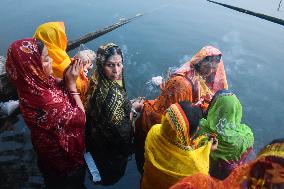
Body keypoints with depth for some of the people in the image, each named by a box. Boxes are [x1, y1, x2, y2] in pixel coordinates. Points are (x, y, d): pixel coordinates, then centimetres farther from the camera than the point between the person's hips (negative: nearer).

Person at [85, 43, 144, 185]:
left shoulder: (97, 82, -13)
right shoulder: (113, 93, -39)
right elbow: (121, 131, -31)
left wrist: (129, 105, 0)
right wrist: (133, 110, -18)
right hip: (111, 148, -7)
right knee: (111, 175, 27)